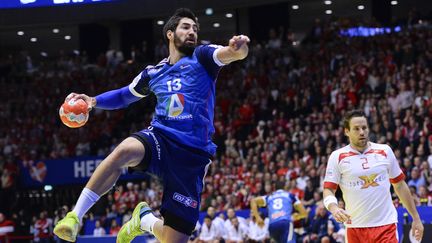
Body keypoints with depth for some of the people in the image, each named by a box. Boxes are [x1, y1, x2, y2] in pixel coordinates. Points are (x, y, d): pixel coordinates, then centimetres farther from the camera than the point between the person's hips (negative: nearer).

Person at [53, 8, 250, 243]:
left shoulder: (201, 57, 5)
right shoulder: (153, 73, 16)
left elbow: (232, 54, -16)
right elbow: (124, 95, 33)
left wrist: (238, 47, -41)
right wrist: (94, 100, 14)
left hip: (193, 155, -1)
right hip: (159, 138, 2)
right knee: (124, 150, -37)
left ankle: (145, 219, 32)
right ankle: (74, 217, -33)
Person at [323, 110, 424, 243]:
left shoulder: (385, 151, 6)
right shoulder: (337, 157, 1)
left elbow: (400, 185, 14)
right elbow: (328, 190, -2)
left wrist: (416, 218, 13)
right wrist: (334, 208, -24)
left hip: (386, 226, 0)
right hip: (355, 228, 0)